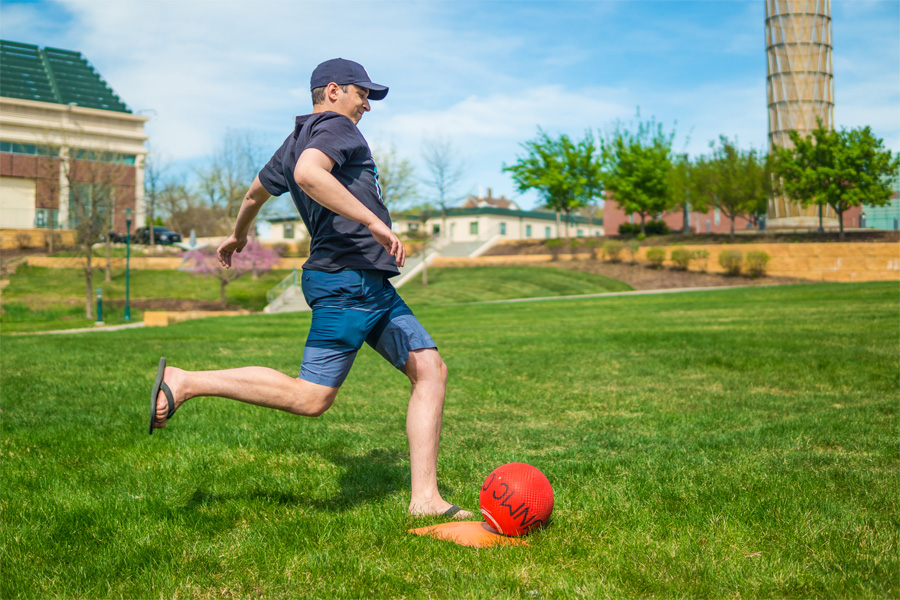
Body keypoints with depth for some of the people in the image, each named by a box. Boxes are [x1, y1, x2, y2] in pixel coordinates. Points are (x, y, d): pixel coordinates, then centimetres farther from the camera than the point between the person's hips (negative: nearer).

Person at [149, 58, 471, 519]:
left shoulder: (295, 142, 25)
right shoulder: (336, 126, -3)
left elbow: (256, 192, 38)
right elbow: (308, 173, -26)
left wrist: (237, 235, 57)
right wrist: (375, 222, -27)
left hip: (373, 286, 10)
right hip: (346, 278, -10)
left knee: (430, 370, 4)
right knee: (310, 398, -12)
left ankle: (425, 499, 2)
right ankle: (185, 381, 0)